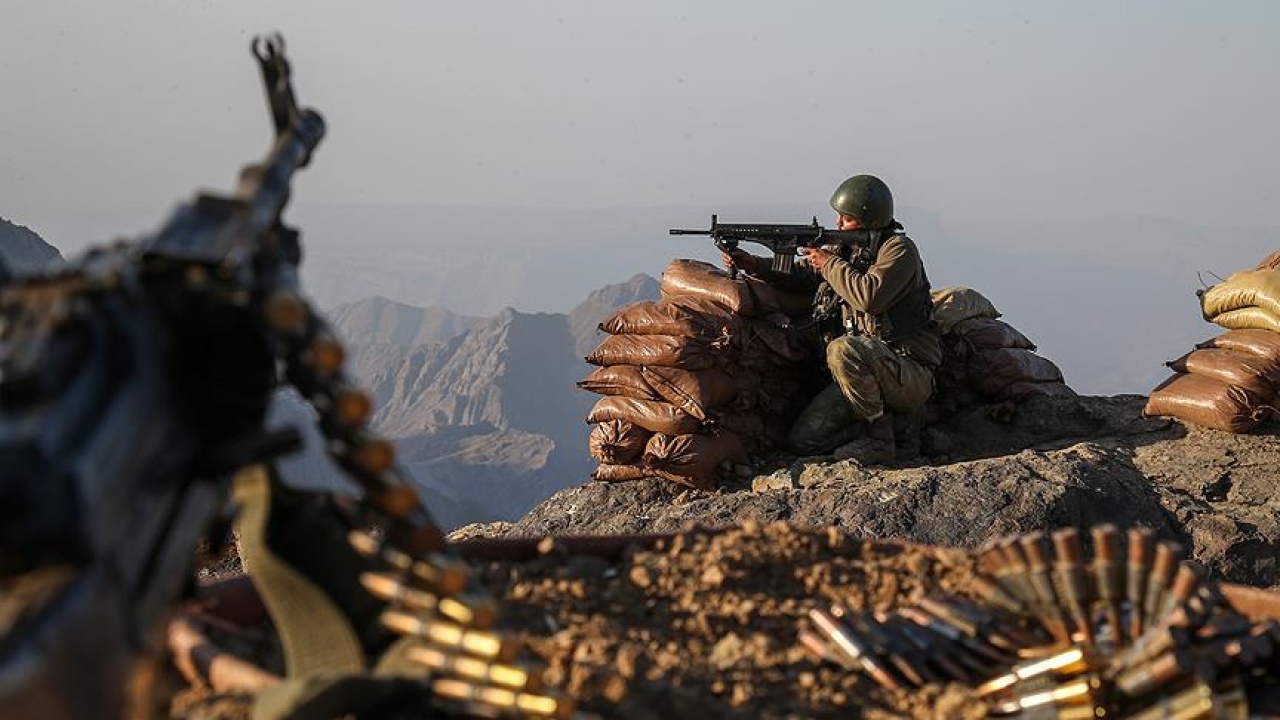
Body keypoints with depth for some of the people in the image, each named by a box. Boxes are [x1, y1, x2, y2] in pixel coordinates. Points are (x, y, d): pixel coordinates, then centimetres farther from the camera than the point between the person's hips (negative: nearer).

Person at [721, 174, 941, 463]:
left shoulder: (898, 249, -10)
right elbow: (793, 281, 18)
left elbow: (870, 296, -27)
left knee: (842, 350, -36)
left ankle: (881, 438, -18)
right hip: (861, 372, 7)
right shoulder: (843, 250, 13)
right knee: (805, 440, -6)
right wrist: (752, 265, 1)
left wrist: (829, 263, -14)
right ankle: (894, 417, 8)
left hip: (909, 372, -7)